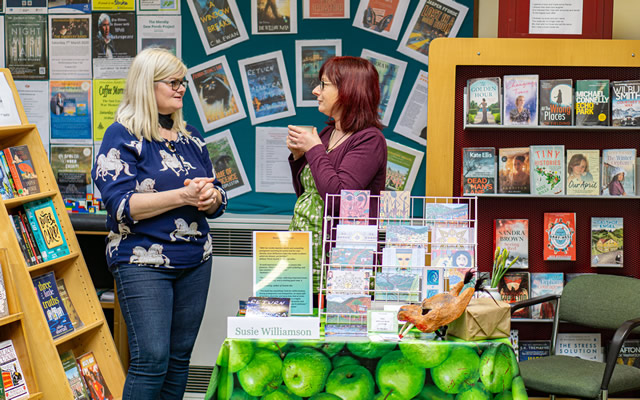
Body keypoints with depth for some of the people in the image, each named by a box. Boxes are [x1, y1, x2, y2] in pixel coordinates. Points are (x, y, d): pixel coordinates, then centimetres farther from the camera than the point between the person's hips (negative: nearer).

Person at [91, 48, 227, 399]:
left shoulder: (190, 138, 14)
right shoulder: (123, 137, -5)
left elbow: (218, 199, 17)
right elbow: (121, 205, -15)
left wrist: (211, 197, -9)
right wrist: (183, 196, -20)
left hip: (195, 261, 6)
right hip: (143, 262, -6)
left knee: (180, 358, 8)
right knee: (152, 360, -12)